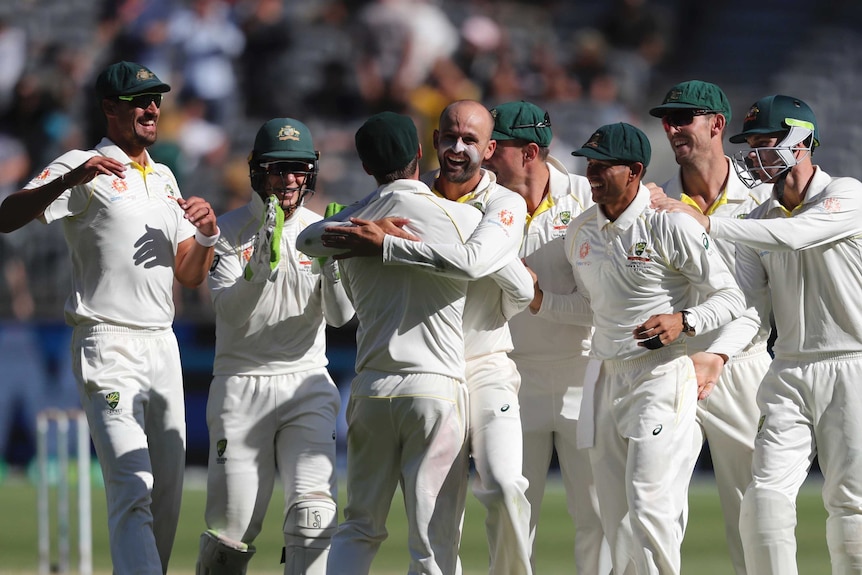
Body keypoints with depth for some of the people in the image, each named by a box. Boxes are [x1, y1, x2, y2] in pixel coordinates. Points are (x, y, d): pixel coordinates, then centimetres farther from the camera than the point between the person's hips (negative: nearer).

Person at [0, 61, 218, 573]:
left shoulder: (165, 179, 19)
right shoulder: (85, 170, -4)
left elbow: (190, 276, 20)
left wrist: (207, 233, -2)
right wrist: (69, 179, -35)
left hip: (163, 346, 8)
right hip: (108, 345, -8)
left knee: (169, 493, 9)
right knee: (134, 488, -20)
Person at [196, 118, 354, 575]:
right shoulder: (230, 231, 0)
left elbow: (340, 315, -4)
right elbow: (231, 310, -14)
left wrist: (332, 261, -21)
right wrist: (263, 260, -29)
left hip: (307, 386, 2)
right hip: (242, 386, -2)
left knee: (314, 515, -15)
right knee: (232, 525, -4)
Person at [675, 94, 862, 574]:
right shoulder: (761, 219, 12)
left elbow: (794, 235, -23)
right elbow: (749, 307, 8)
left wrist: (708, 224, -24)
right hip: (790, 370, 5)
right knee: (767, 495, -9)